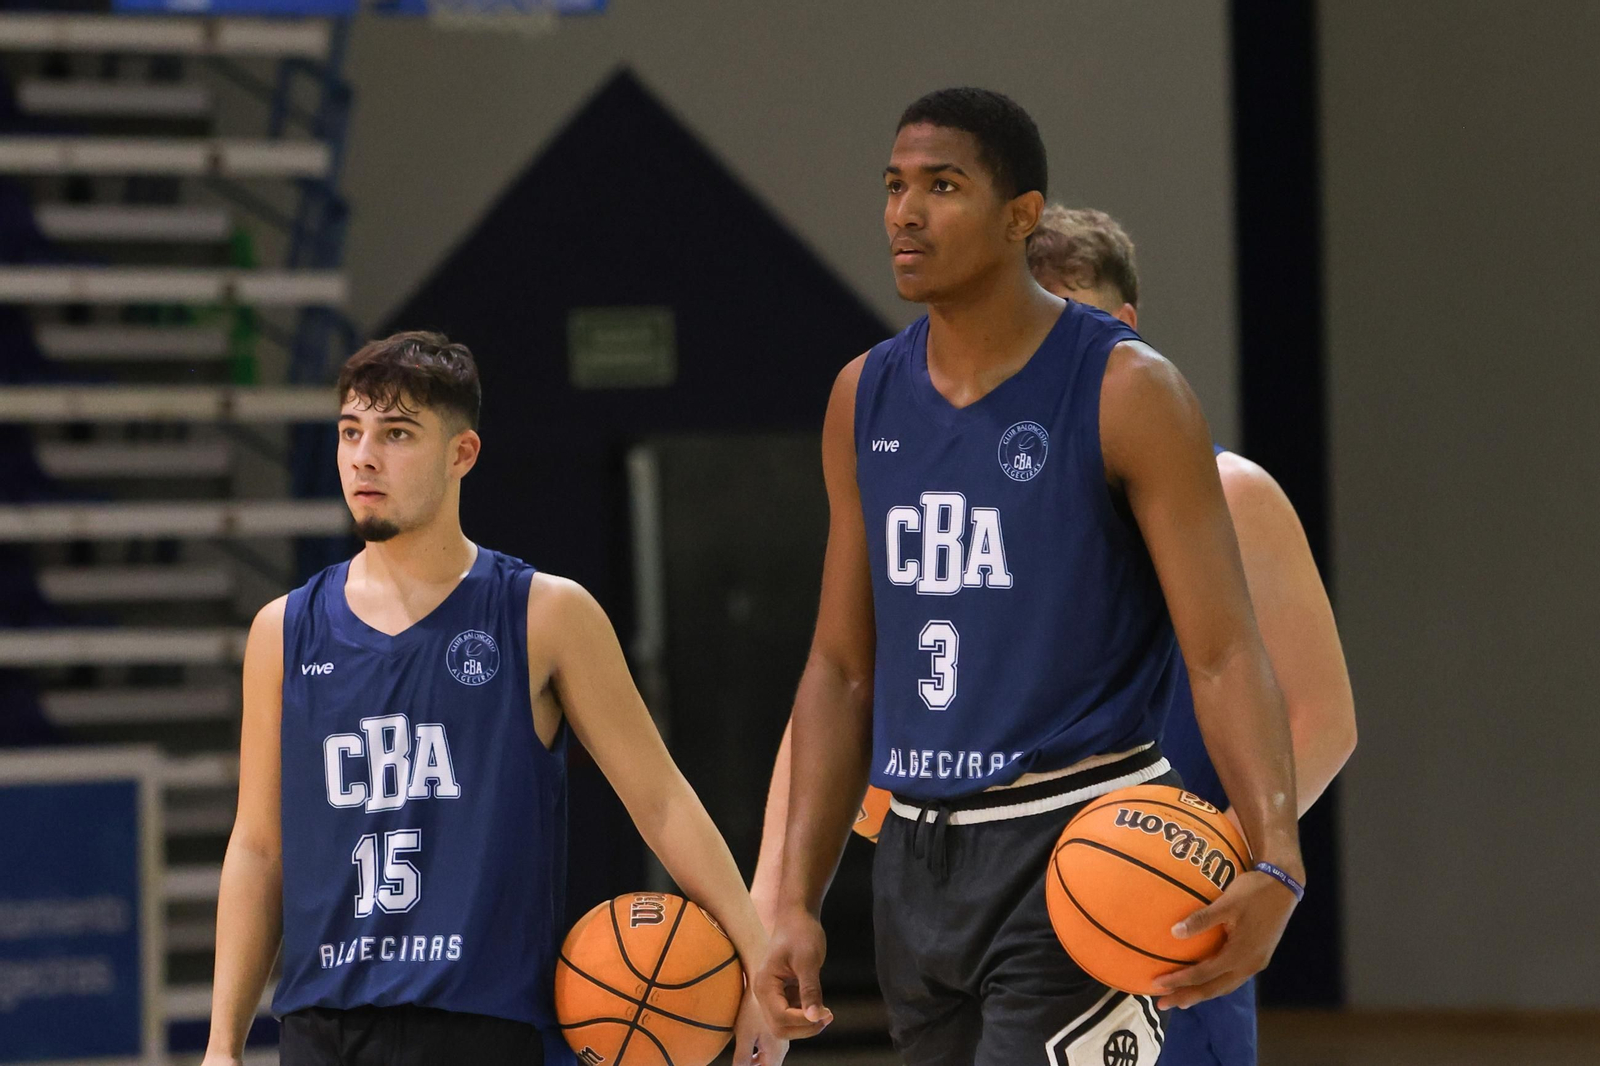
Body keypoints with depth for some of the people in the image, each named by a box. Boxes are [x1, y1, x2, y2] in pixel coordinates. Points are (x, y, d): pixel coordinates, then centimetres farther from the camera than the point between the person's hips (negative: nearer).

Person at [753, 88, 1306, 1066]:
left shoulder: (1126, 391, -8)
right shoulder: (865, 400, 10)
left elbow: (1225, 655, -12)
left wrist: (1274, 864, -27)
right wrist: (796, 901, 8)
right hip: (917, 864, 7)